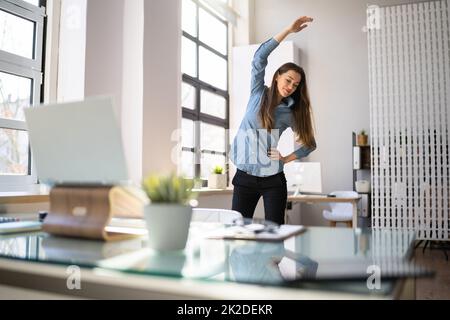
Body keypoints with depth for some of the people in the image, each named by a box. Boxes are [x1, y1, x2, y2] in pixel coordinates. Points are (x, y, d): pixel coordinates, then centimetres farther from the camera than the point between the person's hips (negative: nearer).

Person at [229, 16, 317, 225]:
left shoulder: (291, 113, 6)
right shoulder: (258, 94, 4)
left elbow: (310, 143, 13)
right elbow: (260, 57, -8)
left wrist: (287, 158, -1)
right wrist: (289, 30, -11)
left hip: (273, 179, 1)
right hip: (245, 176, 0)